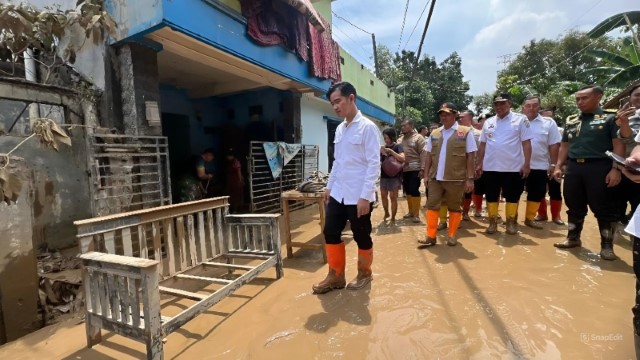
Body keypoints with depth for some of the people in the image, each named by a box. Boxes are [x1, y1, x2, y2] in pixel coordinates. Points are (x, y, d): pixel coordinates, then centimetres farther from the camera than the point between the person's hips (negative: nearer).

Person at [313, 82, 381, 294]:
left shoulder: (367, 127, -10)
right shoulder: (339, 129, 11)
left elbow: (374, 164, -15)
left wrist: (365, 196, -19)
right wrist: (329, 186, 15)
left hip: (358, 195, -7)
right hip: (338, 193, 7)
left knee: (362, 237, 9)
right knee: (330, 233, 10)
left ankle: (364, 274, 33)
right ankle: (336, 276, 27)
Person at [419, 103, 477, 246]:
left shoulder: (465, 132, -1)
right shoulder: (435, 133, 10)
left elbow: (471, 157, -4)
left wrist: (470, 179, -8)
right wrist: (426, 175, 6)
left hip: (456, 178, -3)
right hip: (435, 178, 4)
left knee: (455, 207, 9)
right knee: (432, 206, 4)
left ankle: (452, 236, 24)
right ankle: (430, 236, 14)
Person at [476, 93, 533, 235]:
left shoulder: (520, 119, 0)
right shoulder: (488, 122, 10)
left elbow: (526, 143, -5)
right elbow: (482, 145, 11)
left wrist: (527, 164, -11)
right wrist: (480, 164, 7)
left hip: (513, 167, -3)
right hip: (490, 167, 3)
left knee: (512, 196, 7)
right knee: (491, 196, 8)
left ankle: (511, 222, 21)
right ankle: (492, 222, 20)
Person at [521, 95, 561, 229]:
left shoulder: (548, 123, 2)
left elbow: (554, 145, 2)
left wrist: (553, 164, -1)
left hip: (539, 166, 1)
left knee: (537, 193, 9)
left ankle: (530, 218, 24)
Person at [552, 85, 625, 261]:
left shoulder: (610, 118, 1)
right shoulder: (571, 121, 14)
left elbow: (619, 144, -5)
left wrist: (616, 168, -15)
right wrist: (558, 166, 9)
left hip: (599, 167, -4)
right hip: (573, 167, 5)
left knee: (604, 208, 1)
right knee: (574, 206, 11)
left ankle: (607, 245, 13)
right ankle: (573, 238, 24)